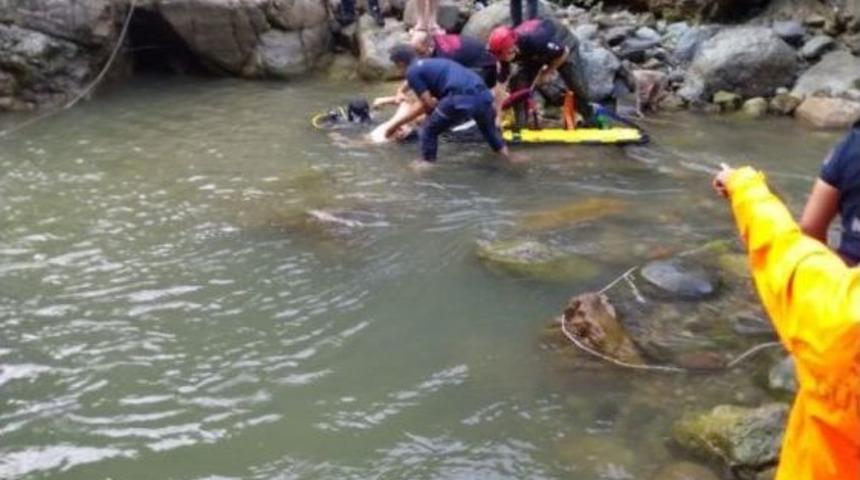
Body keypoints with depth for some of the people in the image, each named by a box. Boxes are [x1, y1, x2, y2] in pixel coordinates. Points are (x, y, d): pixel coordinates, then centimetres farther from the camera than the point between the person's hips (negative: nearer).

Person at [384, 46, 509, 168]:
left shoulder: (412, 72, 9)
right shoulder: (430, 64, 35)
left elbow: (429, 105, 4)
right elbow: (422, 104, 41)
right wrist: (397, 124, 47)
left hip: (462, 99, -8)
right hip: (482, 94, 8)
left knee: (429, 130, 16)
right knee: (489, 128, 36)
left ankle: (427, 163, 25)